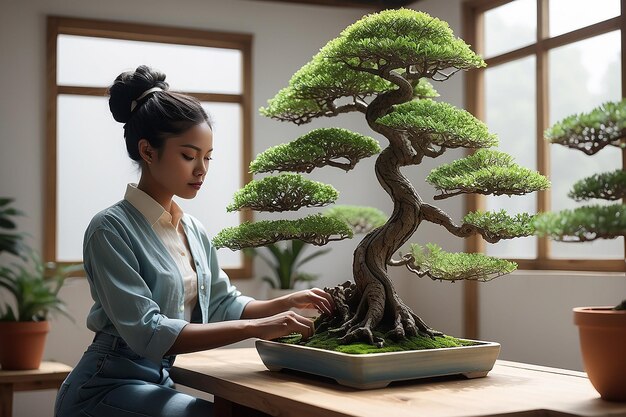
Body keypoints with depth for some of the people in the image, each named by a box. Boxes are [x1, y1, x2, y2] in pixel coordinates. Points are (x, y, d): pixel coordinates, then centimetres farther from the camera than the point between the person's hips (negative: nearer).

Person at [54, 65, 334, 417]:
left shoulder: (195, 231, 9)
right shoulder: (112, 229, -14)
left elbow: (224, 304, 12)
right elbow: (147, 332, -22)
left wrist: (288, 303, -6)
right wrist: (256, 328, -26)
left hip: (158, 383, 7)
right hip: (107, 387, -7)